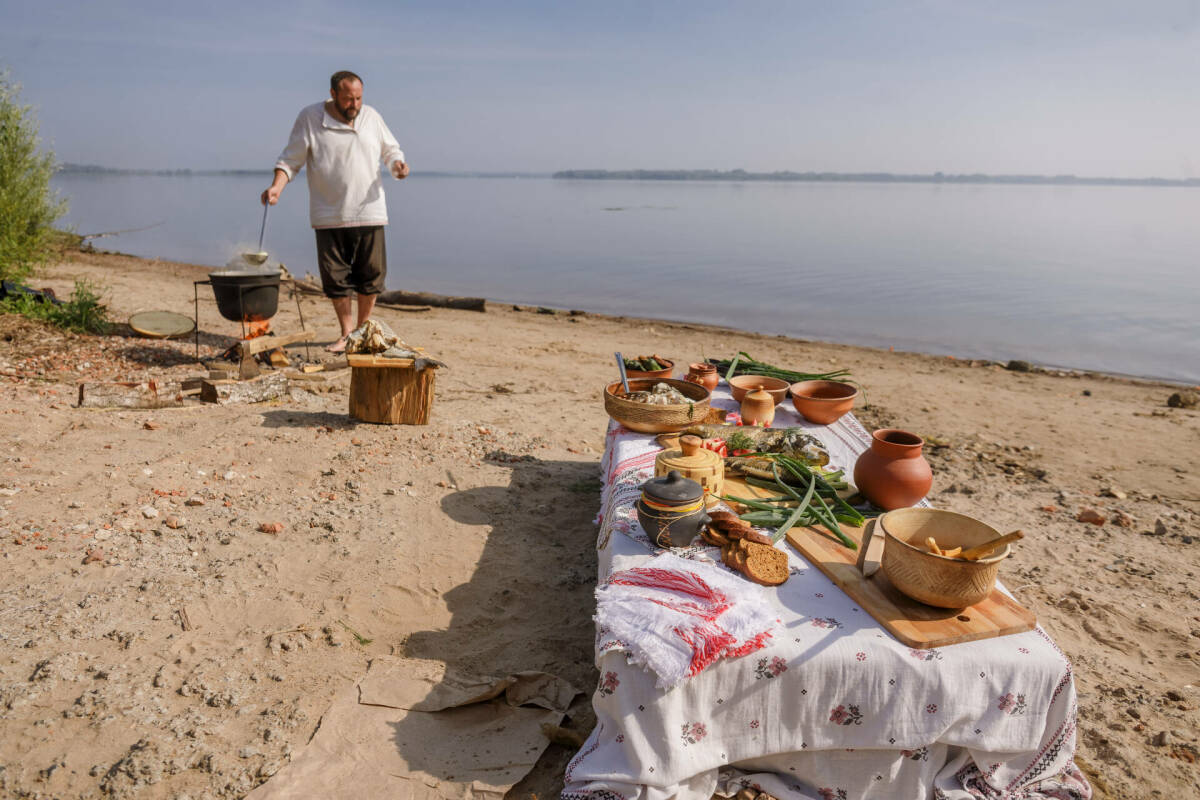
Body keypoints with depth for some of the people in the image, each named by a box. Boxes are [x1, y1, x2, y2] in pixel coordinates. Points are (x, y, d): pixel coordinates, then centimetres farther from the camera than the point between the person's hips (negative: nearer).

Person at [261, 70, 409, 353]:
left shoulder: (372, 117, 7)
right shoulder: (310, 118, -1)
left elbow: (390, 149, 19)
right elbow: (291, 160, 0)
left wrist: (398, 164, -4)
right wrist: (277, 186, -16)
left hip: (369, 212, 2)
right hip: (329, 217, -2)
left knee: (371, 275, 5)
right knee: (336, 277, 1)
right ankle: (347, 333, 16)